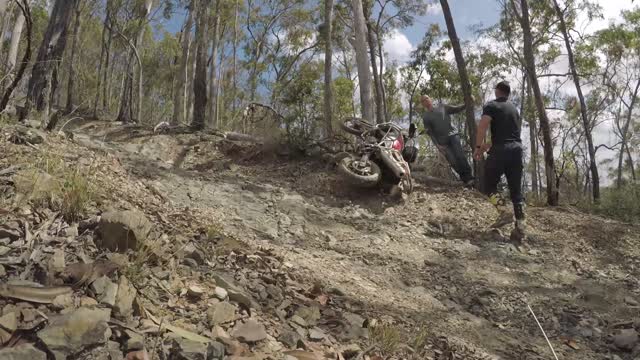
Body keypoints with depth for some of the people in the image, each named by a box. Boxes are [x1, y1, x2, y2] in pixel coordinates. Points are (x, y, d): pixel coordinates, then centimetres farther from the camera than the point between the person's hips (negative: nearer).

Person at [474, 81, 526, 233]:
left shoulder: (491, 105, 1)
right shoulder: (514, 109, 24)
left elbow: (482, 126, -15)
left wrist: (478, 147, -10)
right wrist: (488, 145, 27)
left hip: (500, 150, -6)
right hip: (517, 150, 6)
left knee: (489, 184, 5)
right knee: (516, 189, 7)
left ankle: (504, 213, -13)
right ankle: (520, 224, 0)